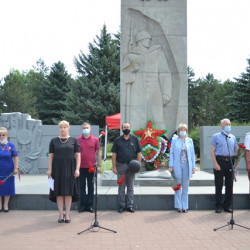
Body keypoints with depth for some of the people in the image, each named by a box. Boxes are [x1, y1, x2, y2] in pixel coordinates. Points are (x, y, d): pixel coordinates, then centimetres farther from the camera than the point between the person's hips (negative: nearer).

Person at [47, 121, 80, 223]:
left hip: (70, 168, -1)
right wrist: (49, 169, -2)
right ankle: (61, 214, 10)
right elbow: (50, 155, 6)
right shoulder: (54, 141, 6)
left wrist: (77, 169, -7)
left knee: (68, 191, 1)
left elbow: (78, 155, 1)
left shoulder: (73, 140, 4)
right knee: (59, 191, 2)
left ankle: (67, 214, 10)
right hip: (57, 168, 1)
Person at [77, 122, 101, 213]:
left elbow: (98, 153, 4)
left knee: (91, 186, 7)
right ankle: (82, 205, 14)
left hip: (91, 167, 0)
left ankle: (90, 205, 15)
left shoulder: (95, 139, 2)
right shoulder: (78, 140, 3)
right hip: (81, 167, 1)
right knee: (81, 187, 6)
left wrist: (98, 165, -1)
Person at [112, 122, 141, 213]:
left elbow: (138, 153, 5)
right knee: (121, 187, 6)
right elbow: (114, 154, 2)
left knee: (130, 187, 7)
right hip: (121, 165, 0)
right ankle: (121, 206, 14)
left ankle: (130, 205, 14)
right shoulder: (117, 140, 4)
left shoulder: (135, 139, 5)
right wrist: (114, 166, -4)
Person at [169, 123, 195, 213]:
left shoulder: (190, 140, 9)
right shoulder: (174, 140, 4)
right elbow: (171, 153, 2)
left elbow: (192, 154, 9)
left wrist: (193, 167, 4)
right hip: (177, 166, -2)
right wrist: (171, 166, -4)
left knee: (185, 187, 7)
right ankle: (179, 206, 11)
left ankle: (185, 206, 15)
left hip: (187, 166, 2)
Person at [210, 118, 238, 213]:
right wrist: (215, 163, -13)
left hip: (230, 162, 4)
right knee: (219, 185, 3)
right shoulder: (216, 136, 2)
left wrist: (236, 162, 3)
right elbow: (212, 151, -3)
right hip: (220, 161, -4)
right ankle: (218, 206, 13)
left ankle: (227, 205, 19)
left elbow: (236, 150, 17)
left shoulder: (233, 137, 14)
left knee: (229, 185, 8)